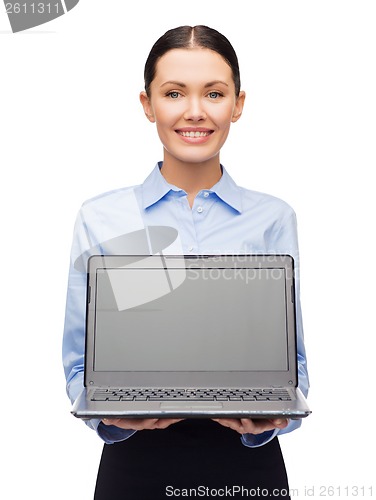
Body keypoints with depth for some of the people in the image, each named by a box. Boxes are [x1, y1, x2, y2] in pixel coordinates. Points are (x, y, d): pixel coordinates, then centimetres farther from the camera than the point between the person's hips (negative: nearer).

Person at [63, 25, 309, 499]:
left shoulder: (272, 218, -3)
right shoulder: (100, 219, -4)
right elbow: (80, 359, -2)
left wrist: (268, 415, -20)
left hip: (247, 459, 1)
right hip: (136, 460, 0)